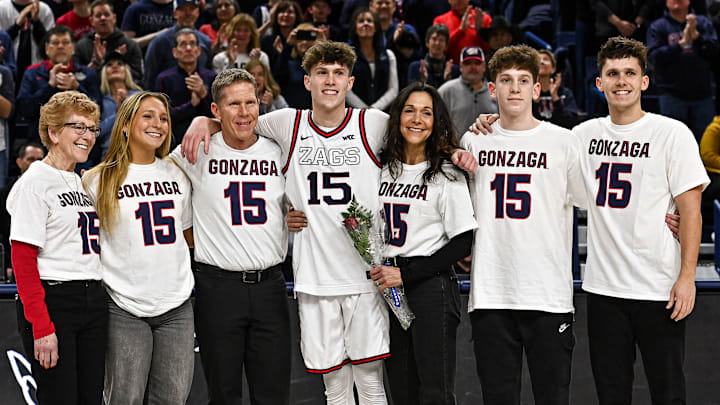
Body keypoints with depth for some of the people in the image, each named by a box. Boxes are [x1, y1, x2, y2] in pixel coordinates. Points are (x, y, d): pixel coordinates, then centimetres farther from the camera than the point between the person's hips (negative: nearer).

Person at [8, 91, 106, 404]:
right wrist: (41, 327, -19)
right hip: (52, 301, -7)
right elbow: (22, 260, -13)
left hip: (93, 303, 8)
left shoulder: (83, 182, 17)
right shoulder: (35, 181, -7)